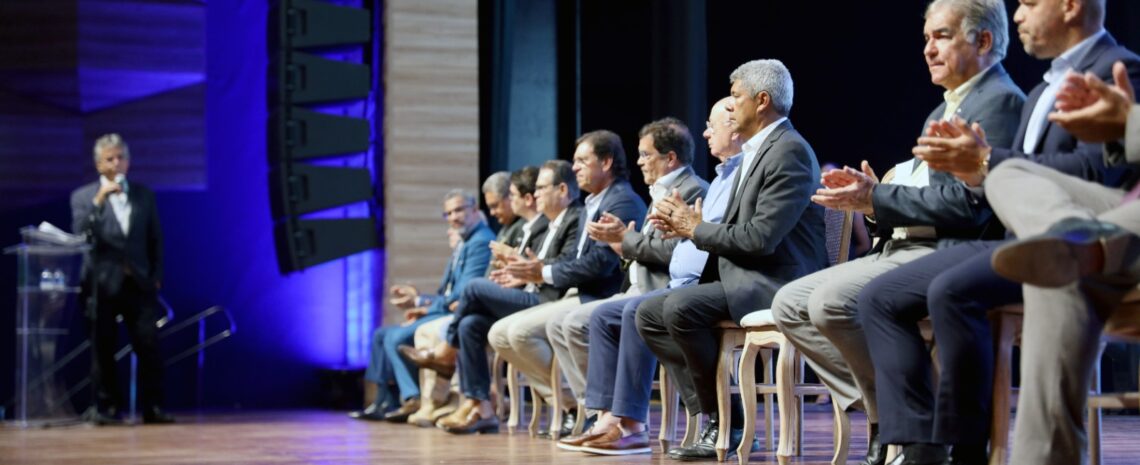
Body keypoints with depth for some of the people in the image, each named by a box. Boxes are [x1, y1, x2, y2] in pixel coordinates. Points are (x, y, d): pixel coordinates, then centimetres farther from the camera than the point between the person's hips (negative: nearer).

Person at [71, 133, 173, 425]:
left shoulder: (144, 195, 11)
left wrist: (155, 276, 5)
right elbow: (80, 233, -11)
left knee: (149, 346, -6)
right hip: (103, 283, -1)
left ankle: (152, 407, 0)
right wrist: (99, 200, -19)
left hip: (138, 282, 2)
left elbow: (155, 239, 14)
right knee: (103, 350, 1)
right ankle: (105, 408, 8)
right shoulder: (83, 197, 4)